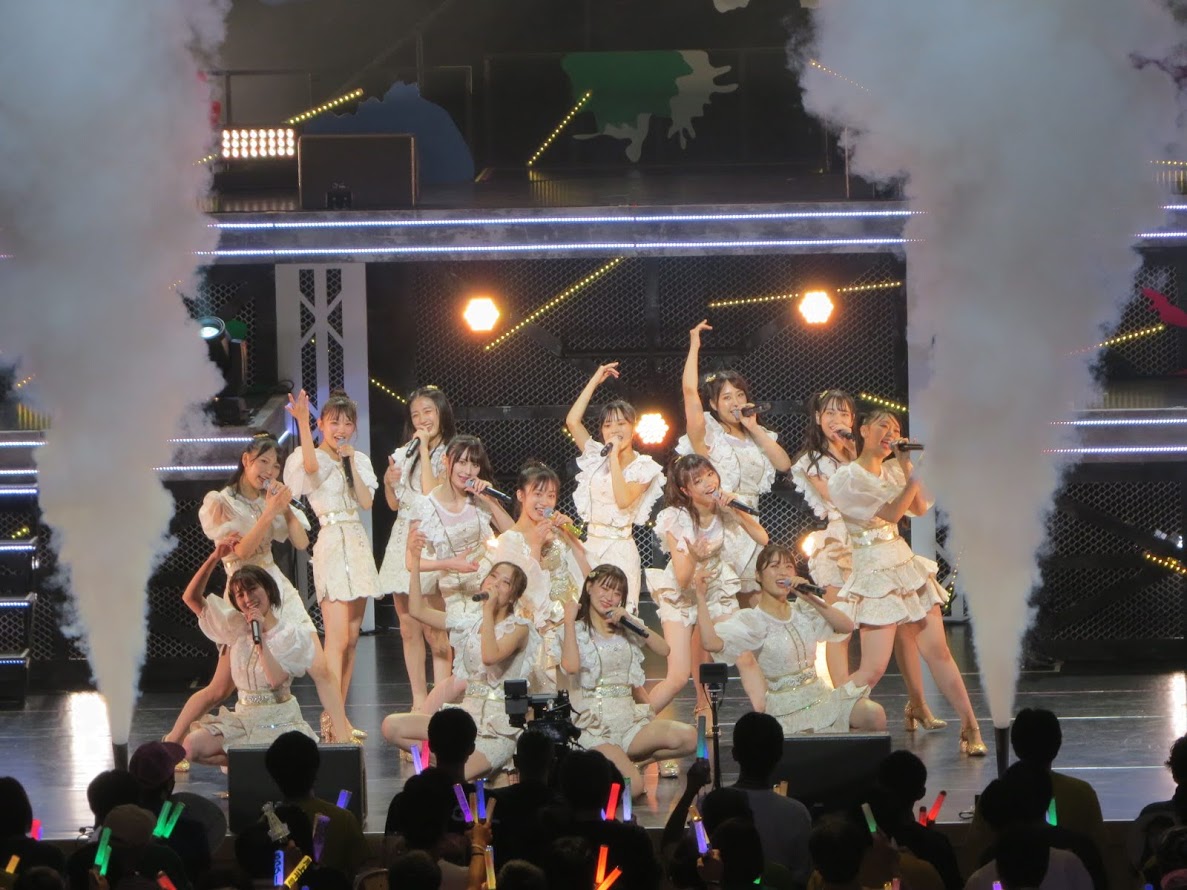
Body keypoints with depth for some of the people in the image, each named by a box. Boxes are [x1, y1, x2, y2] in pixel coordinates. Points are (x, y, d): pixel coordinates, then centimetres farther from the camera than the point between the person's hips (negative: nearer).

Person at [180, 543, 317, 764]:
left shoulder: (291, 635, -3)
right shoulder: (235, 626, 9)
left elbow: (276, 679, -16)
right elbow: (191, 597, 7)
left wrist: (260, 638, -14)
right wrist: (214, 558, -1)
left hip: (278, 719, -3)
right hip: (243, 717, 3)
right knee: (191, 746, -21)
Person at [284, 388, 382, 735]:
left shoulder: (359, 460, 14)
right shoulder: (314, 458, -3)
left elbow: (367, 502, 3)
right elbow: (311, 465, -28)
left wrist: (351, 462, -3)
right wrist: (302, 422, -33)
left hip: (358, 544, 7)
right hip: (331, 542, -7)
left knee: (352, 638, 7)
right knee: (337, 637, -16)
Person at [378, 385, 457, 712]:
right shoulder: (404, 453, 15)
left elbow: (433, 494, -17)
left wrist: (425, 449, -13)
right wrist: (388, 481, -2)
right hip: (403, 539, 7)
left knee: (434, 631, -10)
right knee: (409, 629, 7)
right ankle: (419, 701, 12)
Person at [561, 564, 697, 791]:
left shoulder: (624, 630, 18)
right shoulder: (577, 631, 2)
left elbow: (663, 650, 4)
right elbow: (570, 666, -21)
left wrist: (631, 621, -4)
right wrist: (569, 620, -11)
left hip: (630, 719, 6)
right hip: (595, 727, -6)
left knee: (688, 738, -23)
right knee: (632, 788, -30)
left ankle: (626, 761, 0)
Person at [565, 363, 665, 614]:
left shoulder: (643, 467, -1)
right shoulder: (597, 457, 12)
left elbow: (623, 500, -17)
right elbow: (572, 421, 5)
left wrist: (615, 457, -12)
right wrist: (595, 381, 6)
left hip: (620, 547, -5)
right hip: (591, 544, 5)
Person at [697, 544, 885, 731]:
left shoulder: (803, 612, 12)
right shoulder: (750, 619, -5)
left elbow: (847, 626, 0)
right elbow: (711, 643, -22)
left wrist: (811, 599, -8)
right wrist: (701, 598, -22)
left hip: (819, 694, 5)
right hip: (785, 708, -5)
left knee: (874, 714, -17)